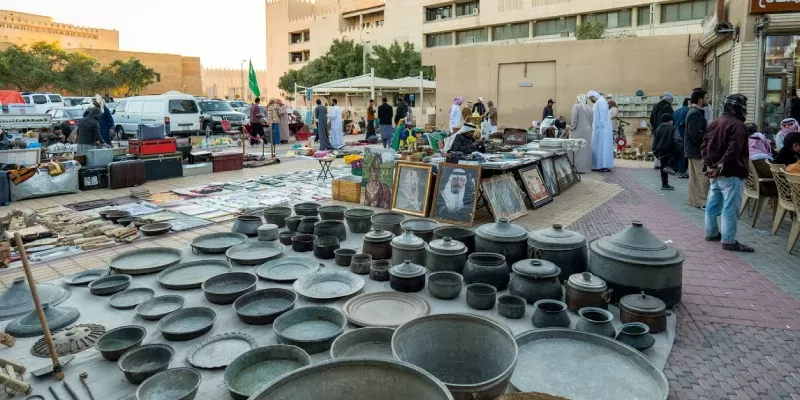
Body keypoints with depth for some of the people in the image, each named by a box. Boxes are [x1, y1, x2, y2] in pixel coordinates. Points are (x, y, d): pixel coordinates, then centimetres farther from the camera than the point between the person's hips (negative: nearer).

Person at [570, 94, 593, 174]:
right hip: (587, 132, 6)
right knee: (586, 149, 9)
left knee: (578, 149, -2)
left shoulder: (576, 106, -9)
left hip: (578, 132, -5)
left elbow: (574, 119, -13)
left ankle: (579, 168, -2)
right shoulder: (589, 108, 8)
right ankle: (587, 167, 13)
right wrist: (590, 129, 19)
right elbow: (591, 120, 10)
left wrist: (571, 128, -3)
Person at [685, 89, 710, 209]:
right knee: (702, 177, -8)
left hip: (692, 150, 11)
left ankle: (695, 200, 22)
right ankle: (701, 202, -5)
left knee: (695, 177, 15)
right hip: (697, 151, -11)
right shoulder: (695, 114, -17)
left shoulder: (695, 112, 16)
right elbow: (697, 135, -23)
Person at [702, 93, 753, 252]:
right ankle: (728, 241, -5)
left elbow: (705, 145, 11)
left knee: (713, 203, 16)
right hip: (731, 173, -9)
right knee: (730, 207, -6)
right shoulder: (737, 125, -14)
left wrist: (709, 165, 4)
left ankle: (711, 232, 27)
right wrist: (721, 167, -19)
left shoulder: (715, 123, 12)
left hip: (716, 172, 9)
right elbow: (733, 150, -23)